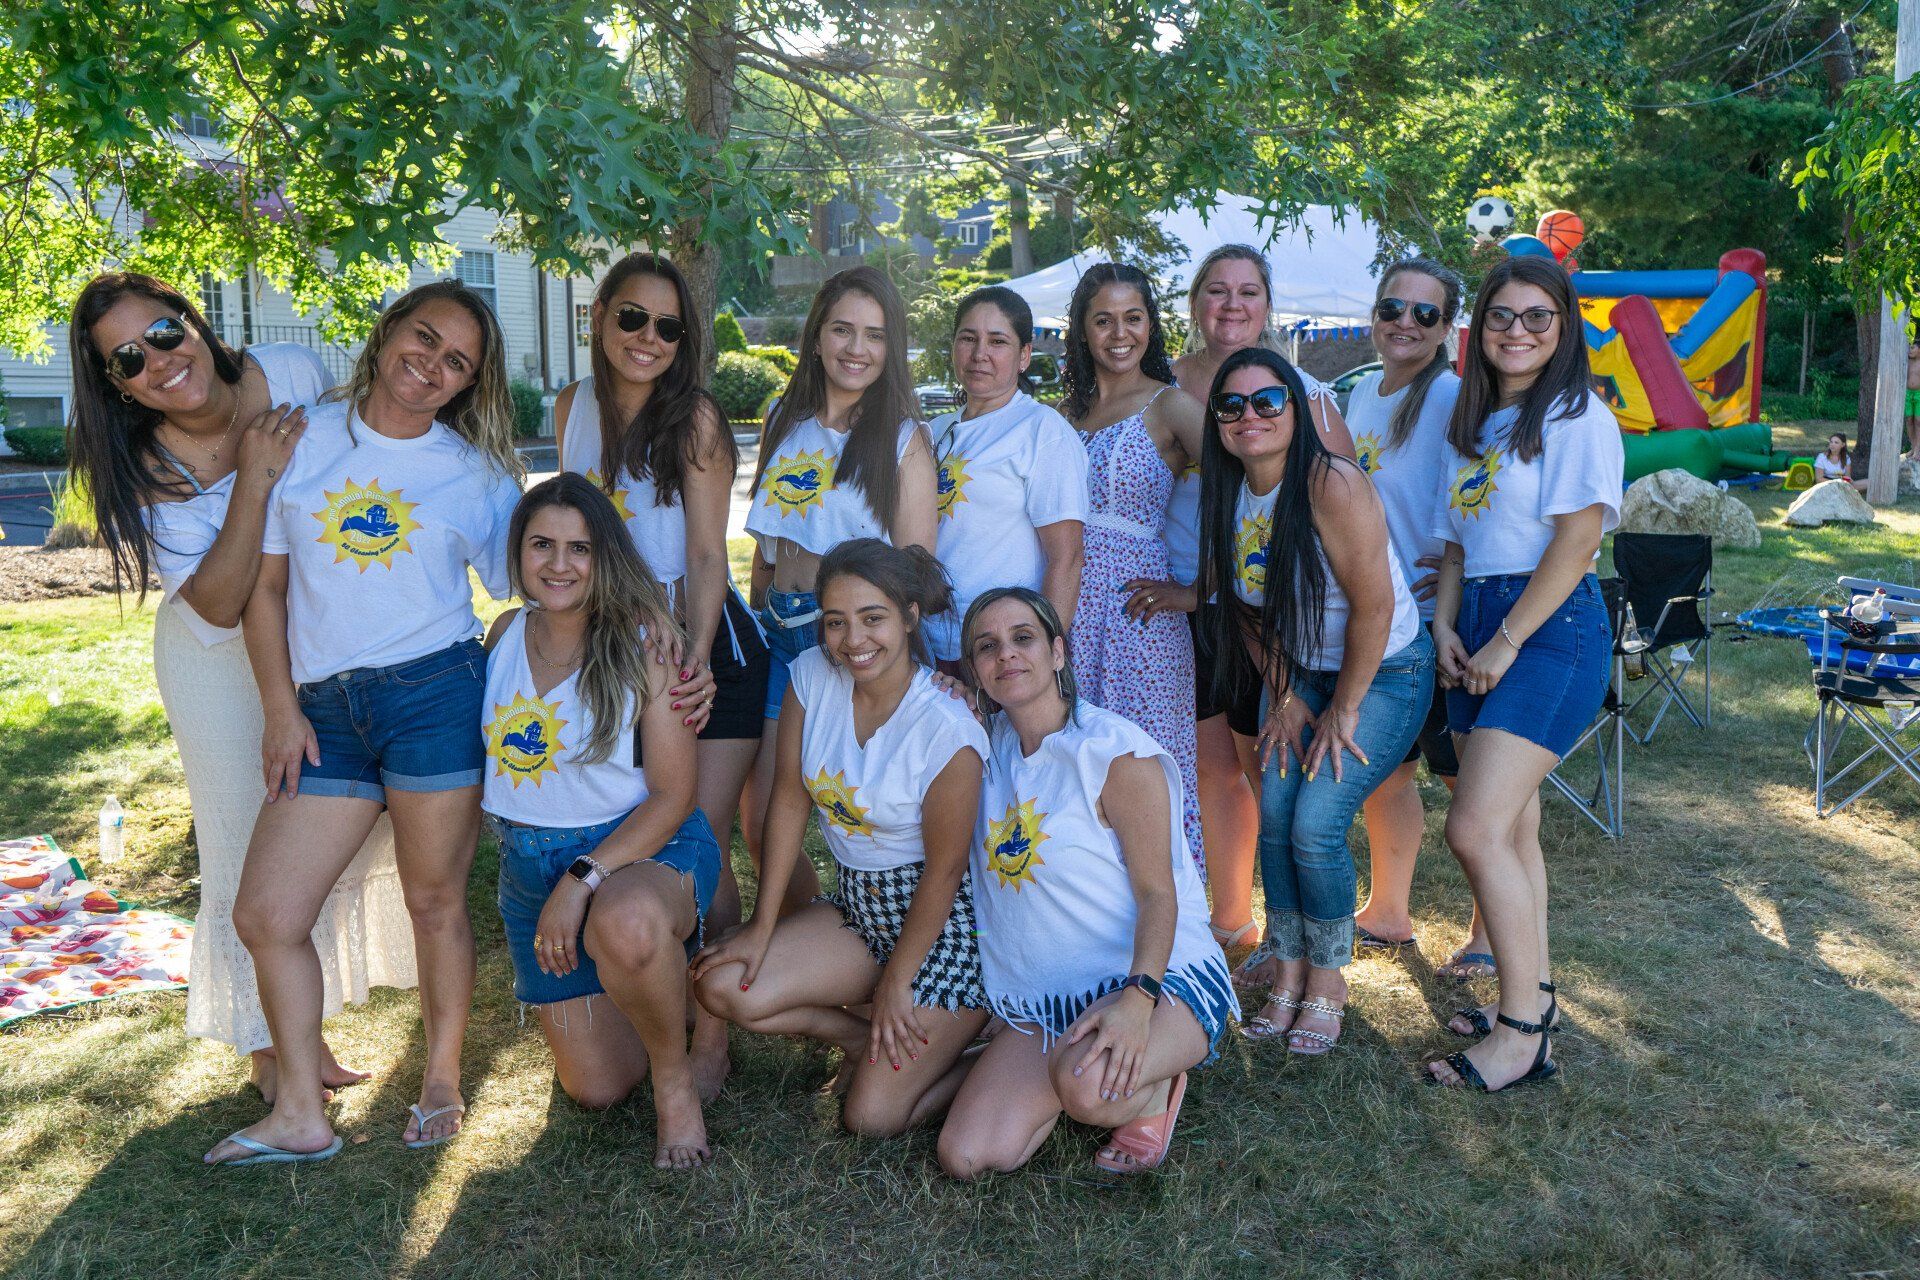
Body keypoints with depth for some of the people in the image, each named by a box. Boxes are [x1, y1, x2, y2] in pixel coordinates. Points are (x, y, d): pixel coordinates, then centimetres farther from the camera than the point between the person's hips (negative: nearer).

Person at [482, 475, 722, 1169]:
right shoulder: (506, 635, 1)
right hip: (531, 864, 5)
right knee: (596, 1087, 5)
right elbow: (490, 755, 15)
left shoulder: (644, 637, -14)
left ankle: (676, 1072, -13)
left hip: (646, 849, -5)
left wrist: (583, 880, -25)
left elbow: (674, 794, -16)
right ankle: (663, 987, 38)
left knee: (624, 922, -43)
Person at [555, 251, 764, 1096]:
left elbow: (707, 556, -14)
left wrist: (695, 657, -27)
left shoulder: (694, 417, -12)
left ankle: (711, 1037, 7)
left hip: (707, 648, -5)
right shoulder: (572, 408, 4)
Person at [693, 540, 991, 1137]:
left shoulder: (946, 729, -24)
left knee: (872, 1116, -12)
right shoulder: (812, 675, -8)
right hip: (858, 905, 6)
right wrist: (761, 926, -2)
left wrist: (894, 985, -10)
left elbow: (943, 870, -16)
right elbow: (788, 802, -2)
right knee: (723, 987, -12)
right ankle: (865, 1039, 11)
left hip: (946, 923, -6)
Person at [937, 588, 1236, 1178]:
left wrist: (1137, 998, -32)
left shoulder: (1115, 751, -12)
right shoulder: (988, 747, 6)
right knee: (965, 1157, -13)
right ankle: (1073, 1064, 13)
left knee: (1086, 1087, -38)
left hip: (1160, 975, -6)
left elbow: (1157, 891, -14)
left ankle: (1153, 1082, -1)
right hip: (1042, 999, 6)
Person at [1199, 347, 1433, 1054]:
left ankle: (1328, 981, 9)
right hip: (1300, 672, 6)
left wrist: (1344, 709, -15)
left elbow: (1374, 607, -23)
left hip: (1385, 672, -6)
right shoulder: (1228, 495, -4)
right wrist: (1282, 696, 2)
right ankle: (1287, 970, 13)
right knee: (1274, 815, -5)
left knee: (1315, 826, -13)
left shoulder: (1331, 484, -26)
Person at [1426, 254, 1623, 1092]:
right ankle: (1534, 996, 23)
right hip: (1477, 628, 8)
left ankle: (1522, 1033, -4)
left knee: (1476, 832, -15)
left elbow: (1574, 541, -14)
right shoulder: (1473, 424, 18)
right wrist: (1445, 627, 3)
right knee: (1511, 828, 11)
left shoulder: (1577, 418, -6)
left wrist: (1505, 642, -15)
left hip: (1550, 627, -8)